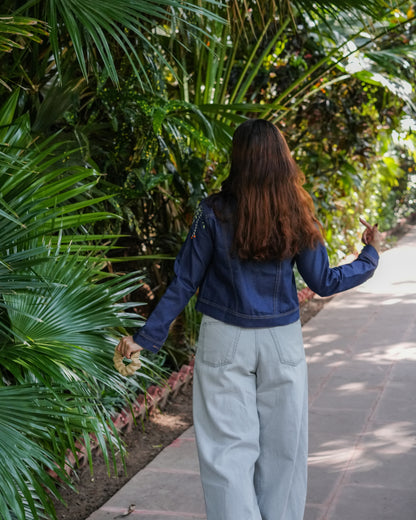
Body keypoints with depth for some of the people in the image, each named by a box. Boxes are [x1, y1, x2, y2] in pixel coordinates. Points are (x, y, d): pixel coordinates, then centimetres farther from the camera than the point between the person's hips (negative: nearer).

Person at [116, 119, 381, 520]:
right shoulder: (296, 216, -5)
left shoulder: (215, 213, -9)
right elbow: (324, 283, 1)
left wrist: (146, 338, 3)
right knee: (281, 449, 15)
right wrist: (370, 255, 18)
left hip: (225, 343, -2)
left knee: (228, 450, 5)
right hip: (282, 343, 2)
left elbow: (184, 283, -7)